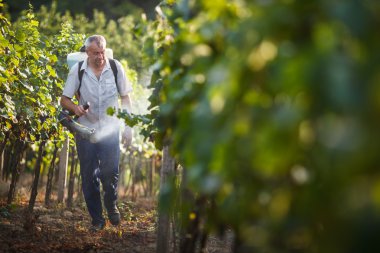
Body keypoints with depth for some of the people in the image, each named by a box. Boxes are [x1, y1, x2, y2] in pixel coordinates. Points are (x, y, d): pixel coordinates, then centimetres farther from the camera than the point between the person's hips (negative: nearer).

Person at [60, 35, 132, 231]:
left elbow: (125, 97, 4)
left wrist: (127, 126, -1)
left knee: (110, 172, -8)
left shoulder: (115, 67, -4)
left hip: (110, 129, 0)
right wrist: (75, 107, -23)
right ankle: (96, 218, 17)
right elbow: (64, 99, 0)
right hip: (86, 129, 0)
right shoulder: (77, 70, -5)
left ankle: (111, 205, 23)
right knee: (89, 177, 4)